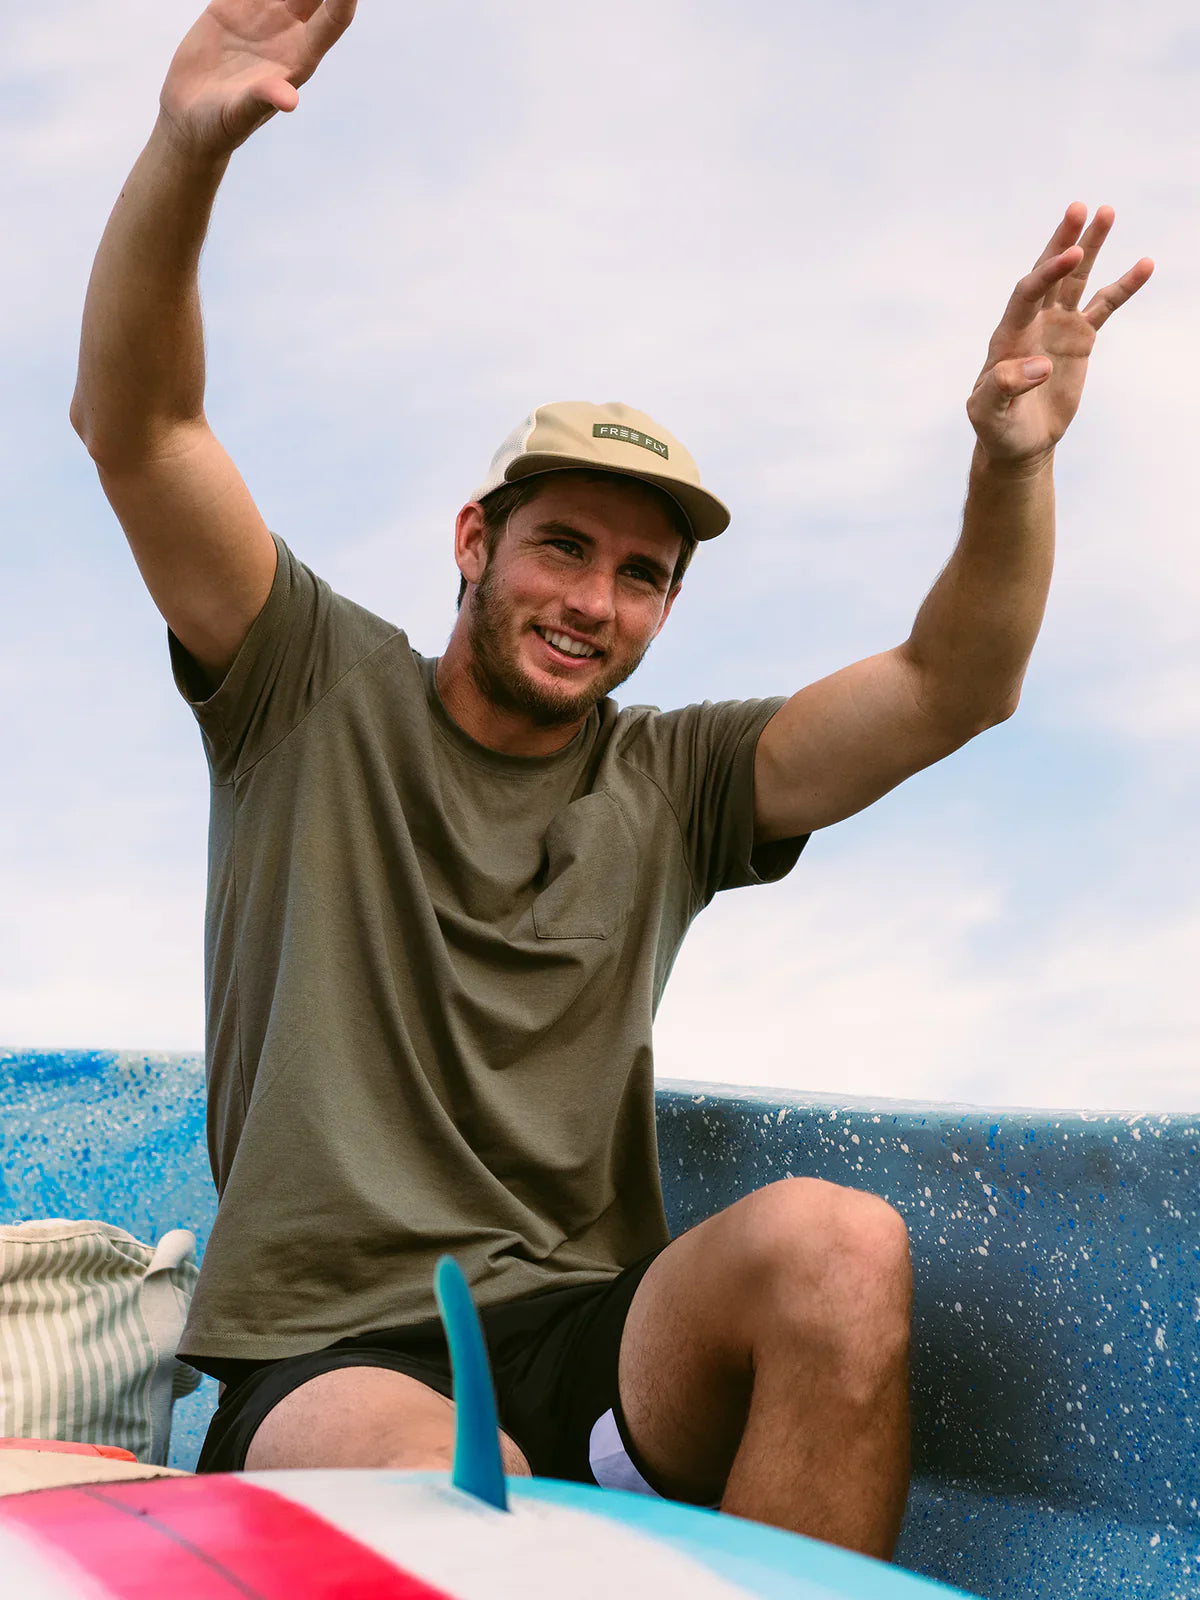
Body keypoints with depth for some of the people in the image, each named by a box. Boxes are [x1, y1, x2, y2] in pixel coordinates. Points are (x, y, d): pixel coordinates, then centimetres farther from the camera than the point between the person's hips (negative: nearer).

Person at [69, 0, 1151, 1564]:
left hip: (589, 1343, 4)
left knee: (836, 1242, -28)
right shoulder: (321, 693, 6)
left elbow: (954, 687, 5)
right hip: (326, 1358, -4)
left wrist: (1013, 462, -14)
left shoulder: (668, 782, 14)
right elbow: (135, 428, -5)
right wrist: (190, 147, -22)